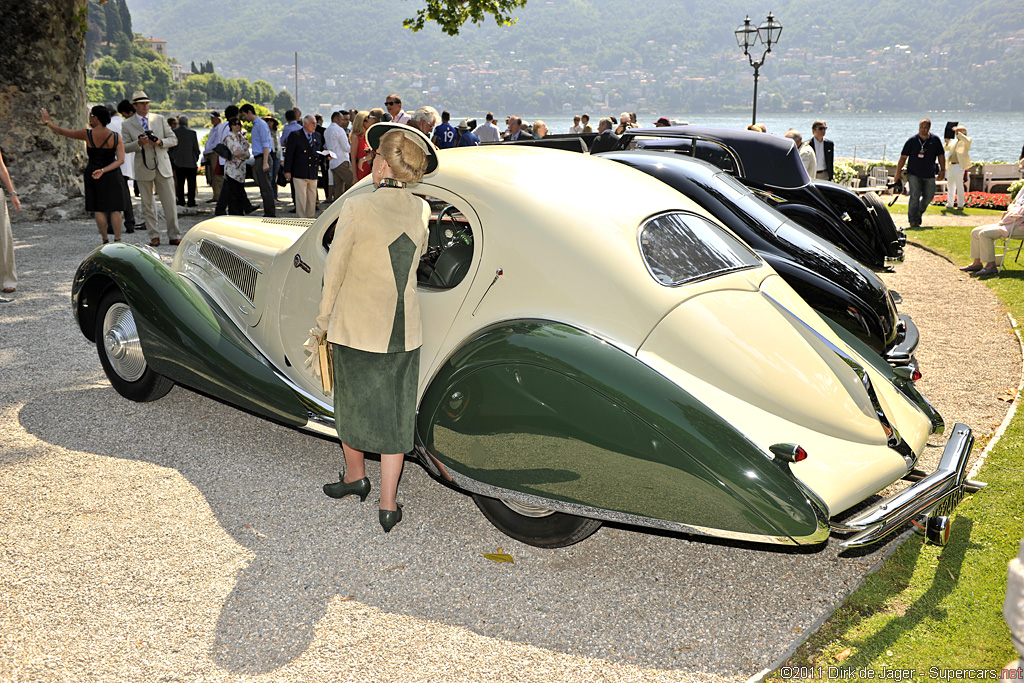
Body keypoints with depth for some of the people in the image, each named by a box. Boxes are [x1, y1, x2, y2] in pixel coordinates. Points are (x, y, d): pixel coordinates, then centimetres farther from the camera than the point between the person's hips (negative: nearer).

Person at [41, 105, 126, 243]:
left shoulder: (87, 134, -8)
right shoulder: (116, 137, -5)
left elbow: (62, 132, 5)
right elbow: (121, 160, -12)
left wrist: (47, 121, 19)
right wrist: (103, 170, -15)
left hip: (92, 175, 0)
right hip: (112, 176, 0)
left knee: (98, 209, 7)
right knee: (115, 208, 2)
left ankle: (105, 240, 8)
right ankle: (117, 240, -3)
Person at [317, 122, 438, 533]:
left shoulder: (357, 209, -16)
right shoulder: (422, 211, -2)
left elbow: (334, 271, -7)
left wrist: (324, 321, 7)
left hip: (356, 328, -4)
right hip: (405, 330, 4)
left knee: (352, 403, 18)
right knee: (395, 413, 10)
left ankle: (355, 477, 37)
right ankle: (388, 504, 14)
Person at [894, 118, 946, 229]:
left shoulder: (935, 139, 2)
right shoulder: (912, 140, -2)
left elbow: (941, 155, 8)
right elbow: (903, 157, 0)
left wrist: (942, 170, 2)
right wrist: (898, 173, -2)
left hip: (929, 175, 3)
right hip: (913, 174, -3)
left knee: (929, 196, 5)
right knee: (915, 196, -11)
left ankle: (919, 213, 32)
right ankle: (913, 221, -8)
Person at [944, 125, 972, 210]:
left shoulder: (966, 141, 2)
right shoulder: (954, 141, 21)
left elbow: (967, 141, -20)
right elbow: (946, 149, 22)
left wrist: (958, 133, -16)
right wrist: (947, 142, 2)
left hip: (959, 166, -7)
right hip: (951, 165, 7)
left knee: (959, 185, -8)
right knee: (950, 185, 10)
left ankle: (961, 204, -3)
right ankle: (949, 204, 17)